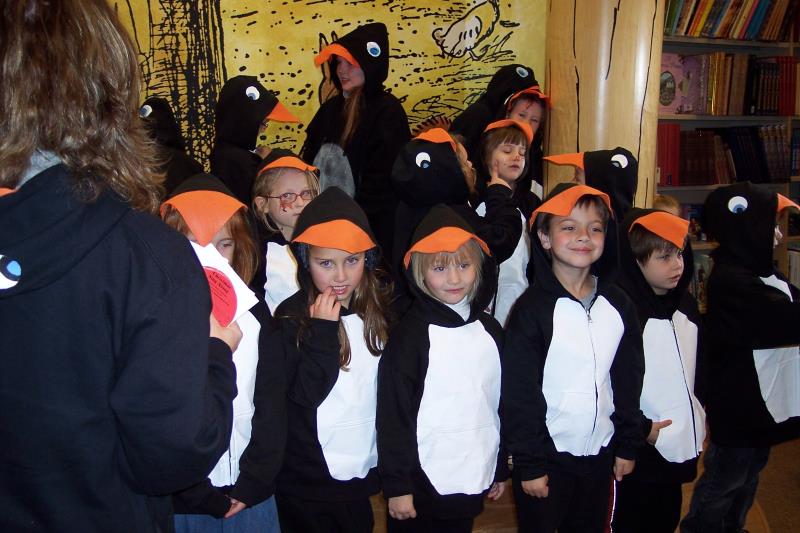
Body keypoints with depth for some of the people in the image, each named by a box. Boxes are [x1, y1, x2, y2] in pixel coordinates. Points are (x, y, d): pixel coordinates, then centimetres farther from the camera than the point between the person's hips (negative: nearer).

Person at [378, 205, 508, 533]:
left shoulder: (490, 330, 4)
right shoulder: (410, 334, -12)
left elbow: (501, 404, 11)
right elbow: (393, 415, -11)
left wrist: (501, 469, 15)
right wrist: (397, 485, -10)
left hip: (475, 480, 5)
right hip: (424, 484, -4)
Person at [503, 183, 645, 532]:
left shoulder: (618, 305, 1)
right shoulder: (532, 308, -14)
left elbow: (629, 381, 9)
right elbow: (519, 393, -13)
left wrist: (628, 445, 9)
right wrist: (529, 464, -12)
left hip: (599, 452, 5)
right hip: (548, 455, -4)